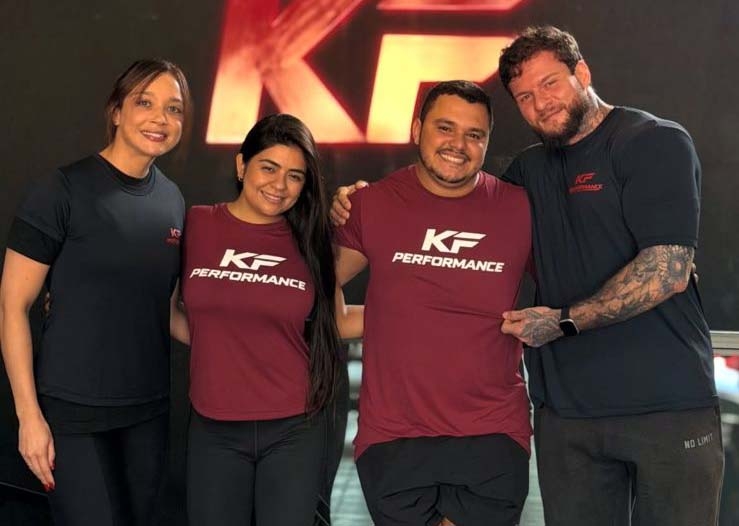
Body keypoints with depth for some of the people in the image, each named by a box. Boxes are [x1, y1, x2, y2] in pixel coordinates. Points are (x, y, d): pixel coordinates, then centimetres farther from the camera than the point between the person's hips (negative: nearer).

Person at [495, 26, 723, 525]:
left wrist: (565, 322, -13)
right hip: (564, 410, 5)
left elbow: (668, 271, -15)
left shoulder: (657, 143, -5)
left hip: (666, 405, -5)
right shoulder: (529, 170, 14)